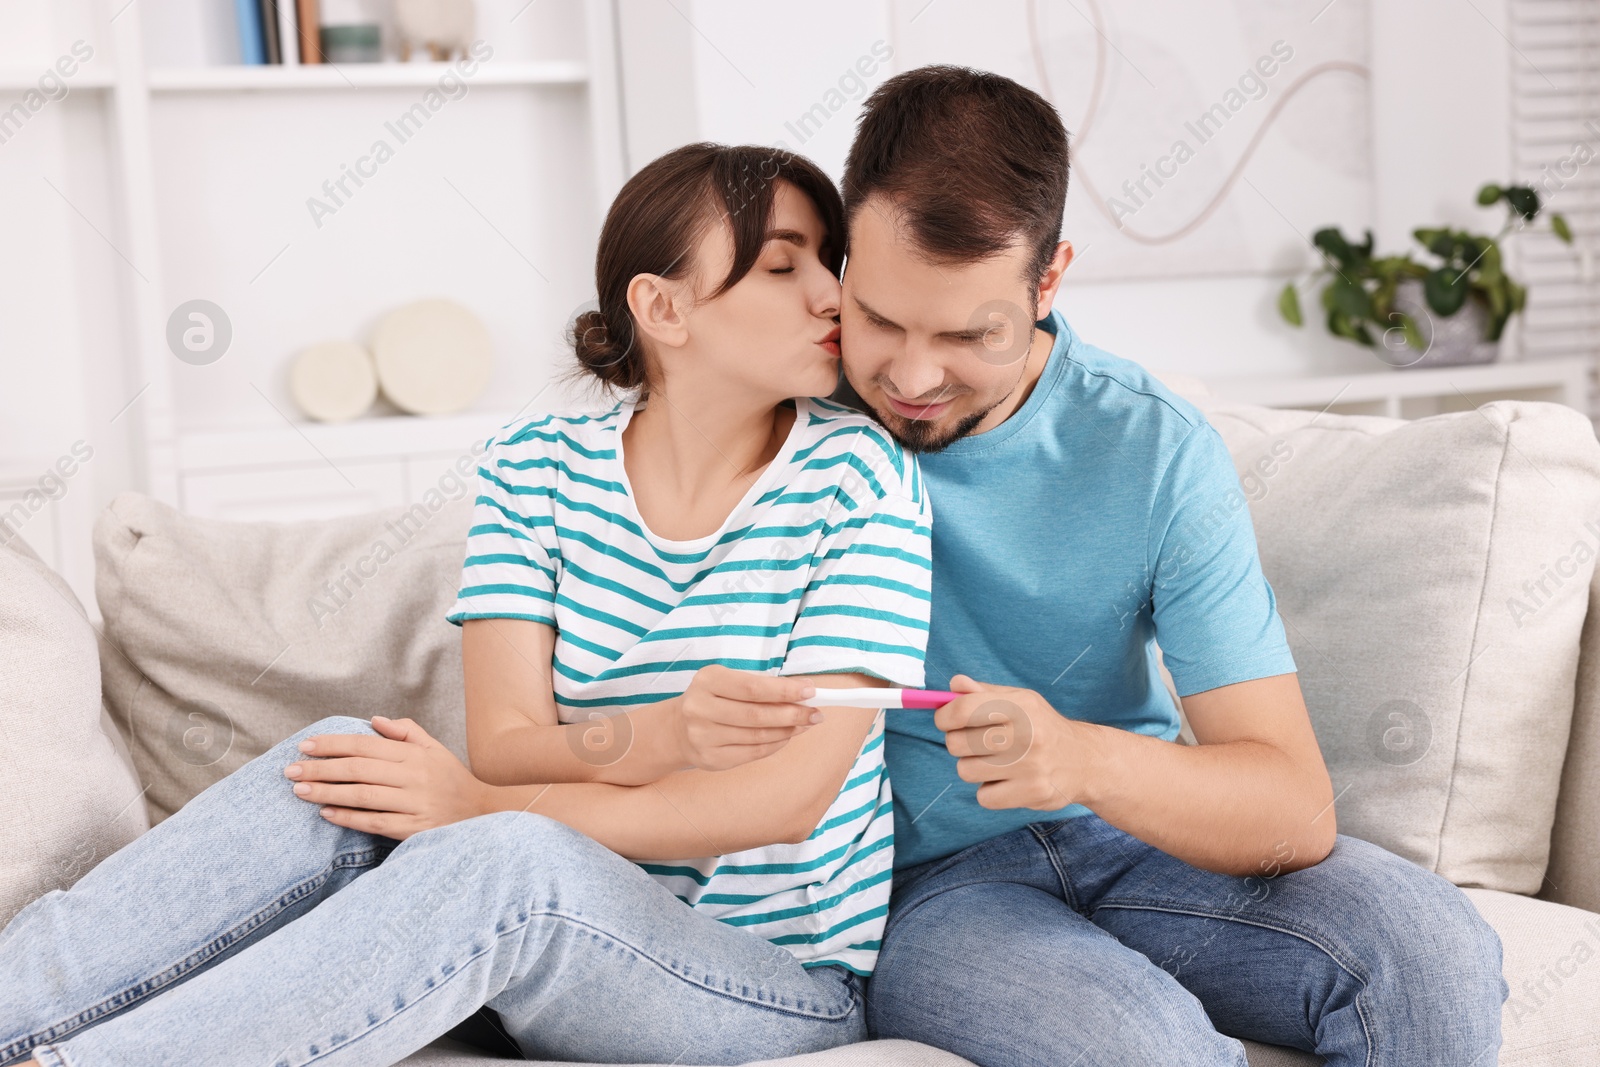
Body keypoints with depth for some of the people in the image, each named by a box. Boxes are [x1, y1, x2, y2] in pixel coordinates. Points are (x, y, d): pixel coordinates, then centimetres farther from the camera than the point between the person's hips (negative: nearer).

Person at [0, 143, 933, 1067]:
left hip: (780, 984, -3)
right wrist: (661, 734, -30)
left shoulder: (857, 474, -9)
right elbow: (505, 745, -7)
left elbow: (792, 797, -16)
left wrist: (478, 809, -21)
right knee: (342, 764, -23)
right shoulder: (534, 467, 2)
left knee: (508, 859, -34)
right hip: (558, 945, 3)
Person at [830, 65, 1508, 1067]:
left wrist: (1087, 760, -34)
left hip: (1126, 836, 3)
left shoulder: (1157, 452, -9)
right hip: (913, 880, -2)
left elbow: (1297, 810, -14)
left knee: (1434, 952, -21)